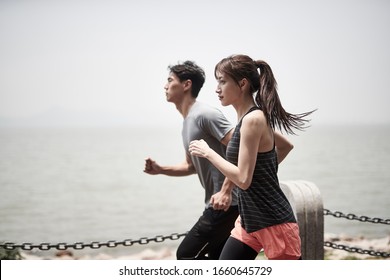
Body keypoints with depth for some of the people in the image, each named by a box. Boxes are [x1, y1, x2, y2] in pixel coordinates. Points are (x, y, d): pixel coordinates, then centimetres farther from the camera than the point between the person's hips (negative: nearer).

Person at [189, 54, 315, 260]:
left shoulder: (252, 120, -19)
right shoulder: (252, 118, 9)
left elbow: (243, 179, -22)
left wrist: (207, 152, -14)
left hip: (274, 224, -10)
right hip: (249, 221, 10)